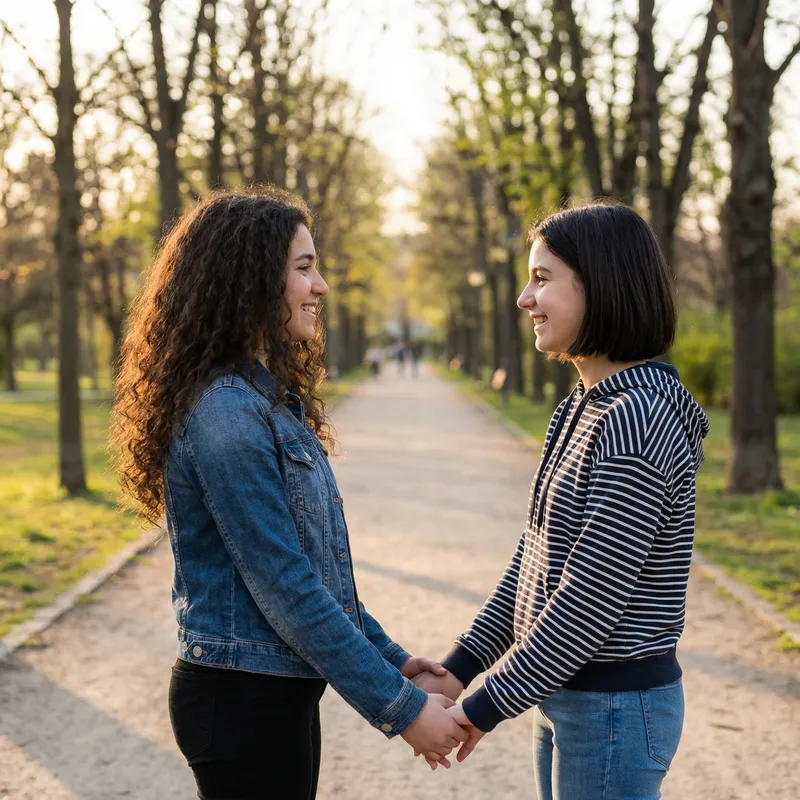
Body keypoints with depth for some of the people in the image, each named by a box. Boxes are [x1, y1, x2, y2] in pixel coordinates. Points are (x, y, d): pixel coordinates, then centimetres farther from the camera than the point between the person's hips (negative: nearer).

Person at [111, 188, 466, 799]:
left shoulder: (270, 400, 10)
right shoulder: (225, 412, -20)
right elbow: (284, 586, -22)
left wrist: (391, 658, 12)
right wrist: (399, 708, -19)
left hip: (282, 691, 9)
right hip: (243, 699, -9)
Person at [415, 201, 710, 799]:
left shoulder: (638, 416, -21)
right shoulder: (584, 408, 9)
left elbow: (593, 598, -23)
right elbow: (536, 558, 13)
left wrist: (486, 708, -16)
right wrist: (457, 670, 9)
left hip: (616, 708, -9)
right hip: (566, 694, 9)